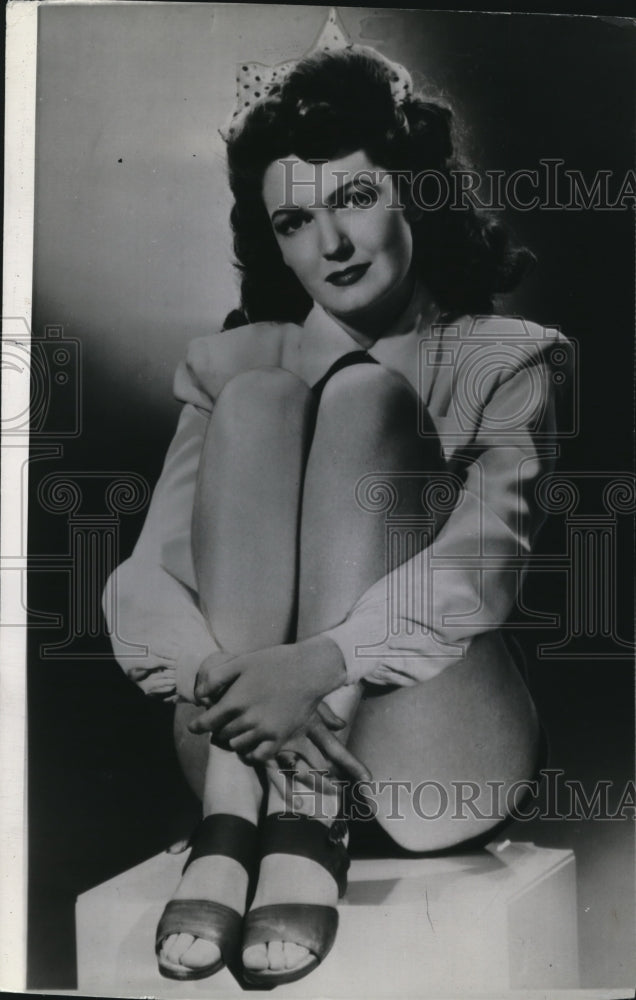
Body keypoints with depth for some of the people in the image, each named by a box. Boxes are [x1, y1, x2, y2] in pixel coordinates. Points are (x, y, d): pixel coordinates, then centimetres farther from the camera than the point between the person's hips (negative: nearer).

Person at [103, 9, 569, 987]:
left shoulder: (505, 357, 7)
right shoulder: (232, 360, 11)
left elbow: (483, 565, -12)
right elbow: (142, 579, -2)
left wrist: (321, 663, -28)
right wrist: (230, 683, -23)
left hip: (427, 753, -1)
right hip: (247, 725, 2)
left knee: (362, 394, -18)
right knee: (258, 398, -16)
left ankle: (308, 817, -26)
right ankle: (233, 811, -26)